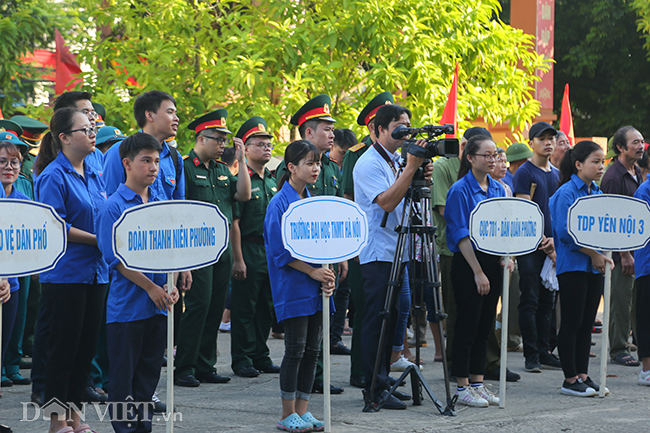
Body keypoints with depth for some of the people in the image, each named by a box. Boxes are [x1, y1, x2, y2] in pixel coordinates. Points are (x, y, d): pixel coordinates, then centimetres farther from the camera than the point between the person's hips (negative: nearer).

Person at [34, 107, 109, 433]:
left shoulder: (94, 176, 13)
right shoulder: (53, 177, -12)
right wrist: (98, 240, -16)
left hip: (95, 271, 8)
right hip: (64, 273, -8)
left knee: (87, 345, 10)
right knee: (63, 346, -2)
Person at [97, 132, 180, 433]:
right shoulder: (114, 206, -8)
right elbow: (116, 258, -13)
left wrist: (171, 286, -2)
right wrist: (151, 287, -15)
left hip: (158, 305, 6)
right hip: (127, 304, -6)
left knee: (150, 370, 11)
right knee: (124, 371, 1)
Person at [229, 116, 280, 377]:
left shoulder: (272, 180, 15)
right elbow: (234, 223, -13)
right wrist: (238, 259, -17)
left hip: (272, 251, 7)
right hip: (249, 251, -7)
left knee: (265, 307, 11)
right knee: (244, 308, -1)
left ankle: (261, 356, 18)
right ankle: (242, 360, 5)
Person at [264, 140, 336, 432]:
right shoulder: (280, 204, -9)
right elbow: (280, 251, -13)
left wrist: (328, 275, 0)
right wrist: (313, 272, -17)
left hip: (315, 289, 7)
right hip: (293, 288, -7)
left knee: (312, 350, 7)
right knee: (295, 350, -5)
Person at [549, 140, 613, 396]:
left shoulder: (597, 194, 13)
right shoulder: (566, 193, -11)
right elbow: (565, 232, -19)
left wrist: (603, 256, 0)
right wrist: (594, 254, -16)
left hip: (594, 267, 7)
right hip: (572, 266, -7)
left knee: (587, 323, 9)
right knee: (571, 323, -4)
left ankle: (582, 375, 14)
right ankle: (570, 379, 1)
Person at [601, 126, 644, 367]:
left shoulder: (637, 174, 14)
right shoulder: (613, 177, -13)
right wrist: (624, 254, -18)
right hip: (622, 250, -8)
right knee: (621, 300, -3)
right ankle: (618, 349, 5)